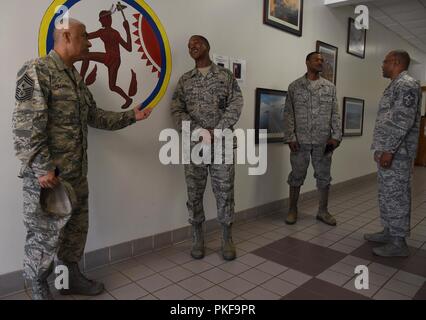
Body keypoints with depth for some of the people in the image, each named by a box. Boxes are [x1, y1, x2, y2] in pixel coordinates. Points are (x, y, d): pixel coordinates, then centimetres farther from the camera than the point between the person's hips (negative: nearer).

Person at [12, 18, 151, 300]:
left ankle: (71, 277, 36)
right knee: (45, 233, 5)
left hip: (77, 173, 9)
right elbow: (26, 126, -18)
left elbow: (94, 116, 19)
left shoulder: (76, 77, 15)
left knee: (77, 227, 17)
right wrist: (43, 168, -21)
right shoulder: (37, 71, -12)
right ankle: (39, 289, 27)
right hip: (48, 175, -8)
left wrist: (131, 116, 15)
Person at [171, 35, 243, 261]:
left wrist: (215, 132, -14)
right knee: (194, 193, 6)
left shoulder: (226, 75, 7)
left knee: (225, 192, 2)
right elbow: (176, 111, 2)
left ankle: (227, 239, 18)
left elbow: (235, 106, -3)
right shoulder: (184, 80, 11)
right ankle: (198, 239, 21)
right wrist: (199, 131, -14)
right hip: (193, 144, 2)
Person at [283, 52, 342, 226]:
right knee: (297, 175, 5)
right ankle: (292, 210, 19)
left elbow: (335, 114, 7)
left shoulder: (330, 87, 9)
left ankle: (323, 211, 22)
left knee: (324, 176, 8)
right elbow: (288, 114, -1)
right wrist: (290, 137, -9)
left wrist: (336, 136, -2)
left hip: (323, 141, 2)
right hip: (300, 140, -2)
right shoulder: (294, 86, 3)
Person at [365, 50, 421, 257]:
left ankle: (398, 243, 5)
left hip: (396, 153, -10)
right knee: (387, 195, 15)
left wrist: (389, 150, -25)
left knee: (396, 196, -4)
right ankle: (389, 232, 26)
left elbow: (403, 121, -22)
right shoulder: (395, 86, 20)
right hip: (387, 150, 10)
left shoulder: (407, 85, -12)